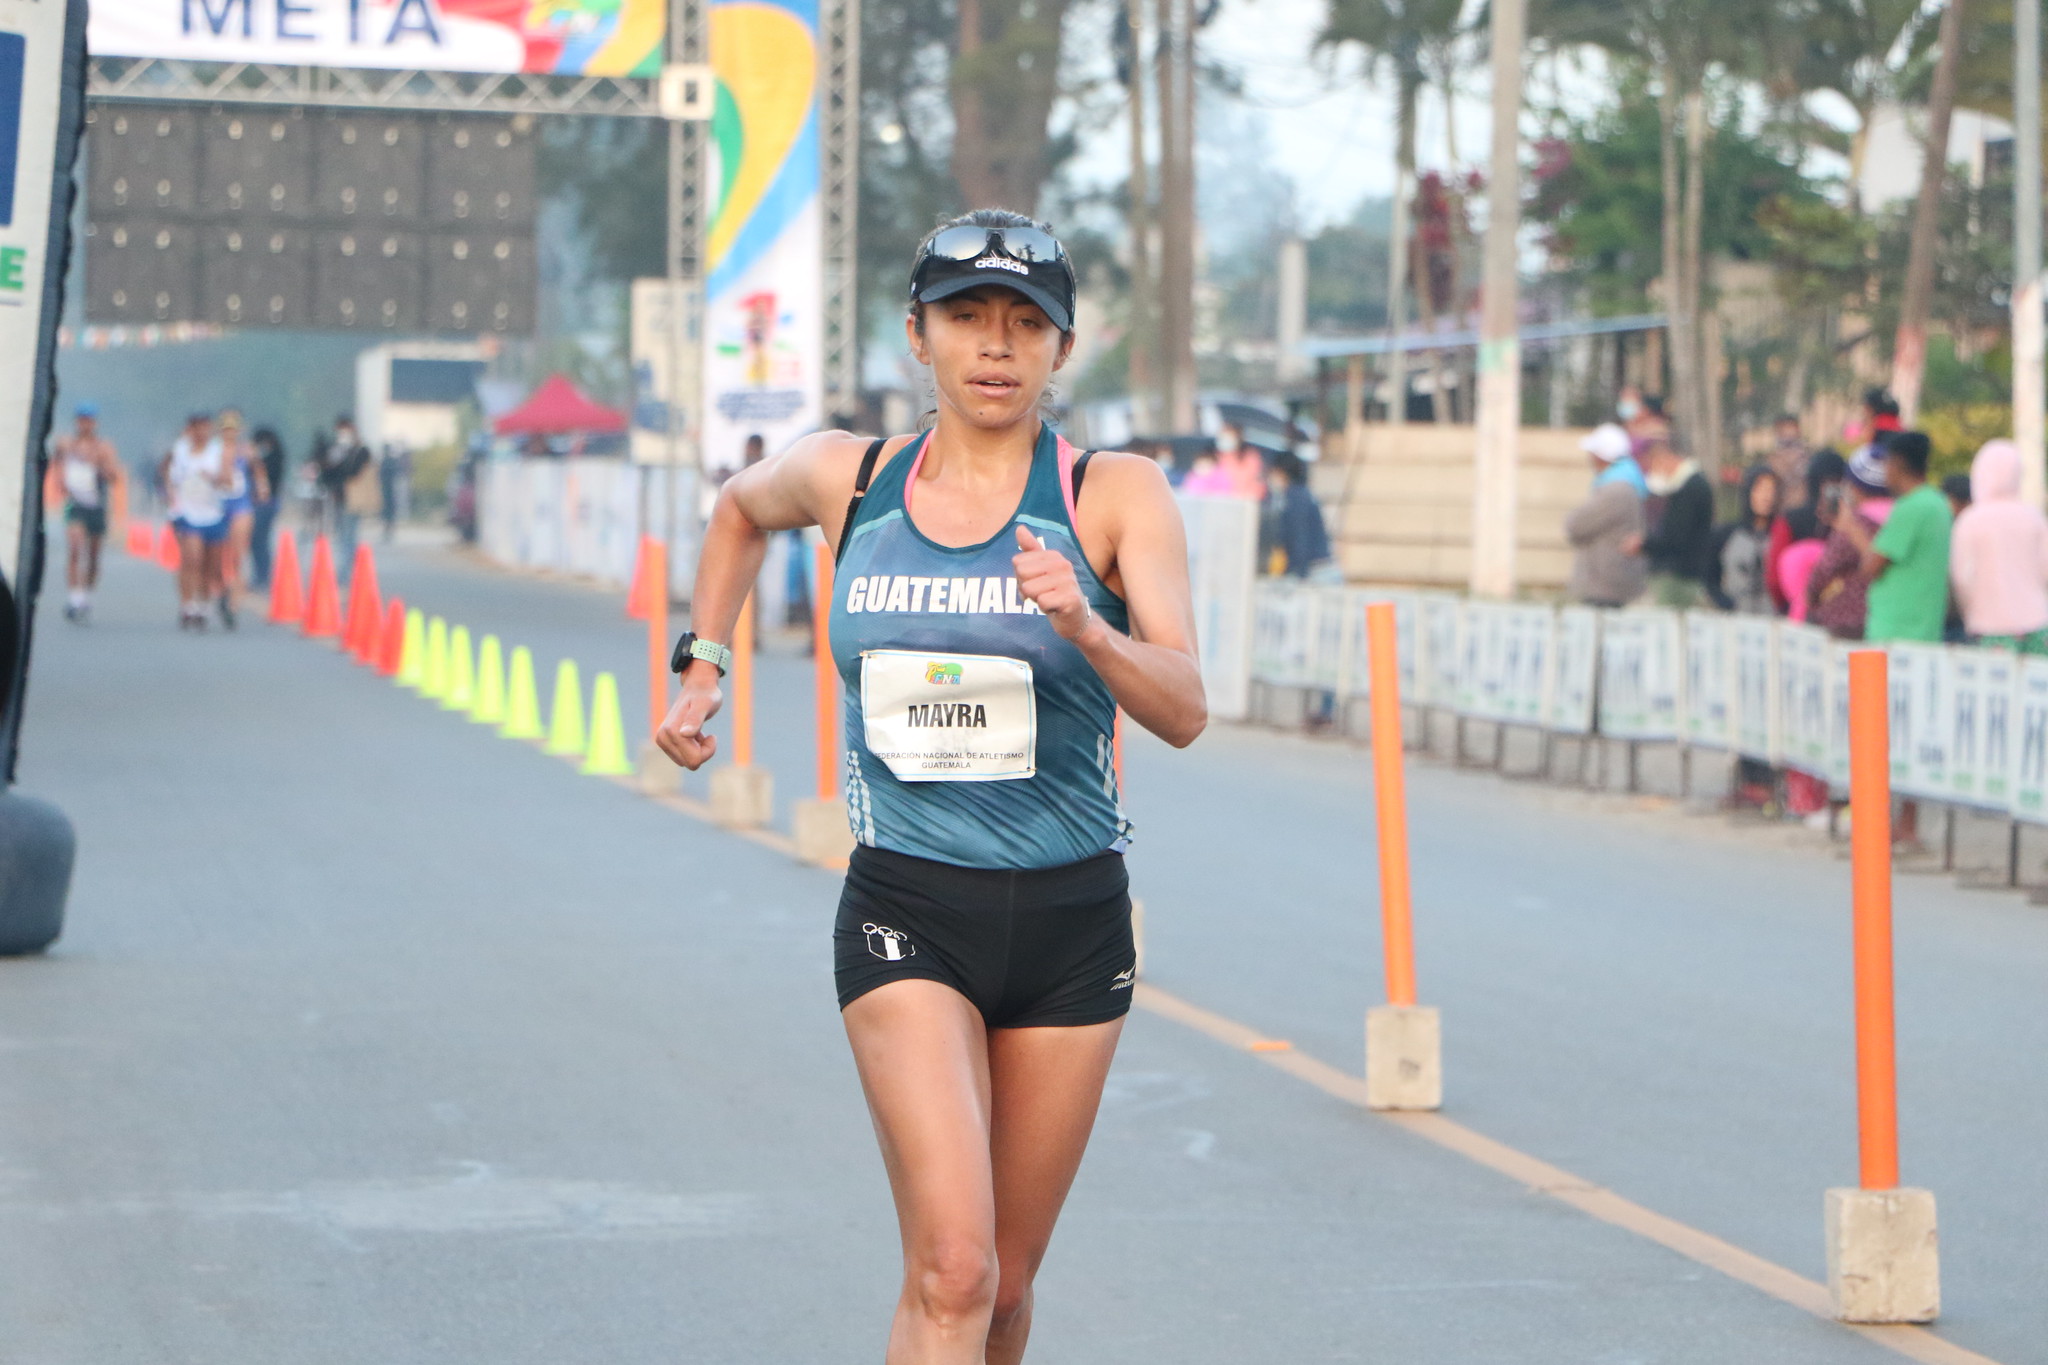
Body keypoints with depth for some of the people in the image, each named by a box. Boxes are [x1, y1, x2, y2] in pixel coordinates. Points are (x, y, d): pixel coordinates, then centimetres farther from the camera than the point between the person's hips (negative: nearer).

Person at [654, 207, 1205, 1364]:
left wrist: (1085, 629, -33)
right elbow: (741, 508, 26)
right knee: (952, 1268, -17)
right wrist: (704, 664, 18)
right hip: (906, 918, -1)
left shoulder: (1117, 497, -5)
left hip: (1073, 921, 1)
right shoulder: (847, 479, 2)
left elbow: (1185, 713, -15)